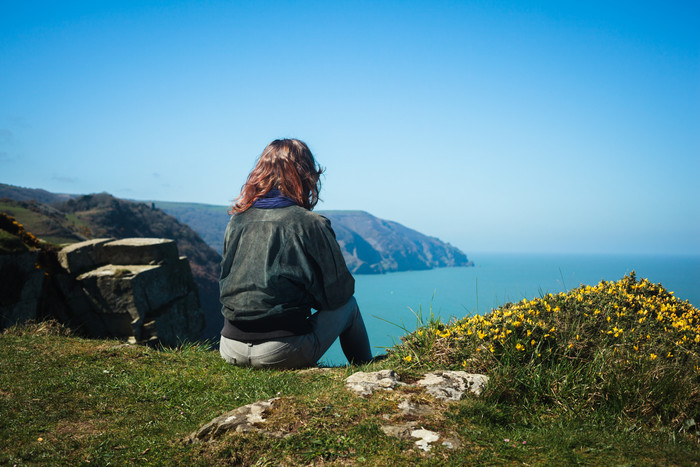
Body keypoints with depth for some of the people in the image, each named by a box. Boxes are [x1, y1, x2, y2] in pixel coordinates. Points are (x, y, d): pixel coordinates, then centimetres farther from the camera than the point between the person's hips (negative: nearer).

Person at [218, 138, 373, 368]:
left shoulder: (237, 220, 5)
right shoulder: (310, 224, -10)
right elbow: (338, 293, -3)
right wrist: (307, 296, 20)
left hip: (230, 349, 6)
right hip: (282, 354, -6)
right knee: (348, 305, 17)